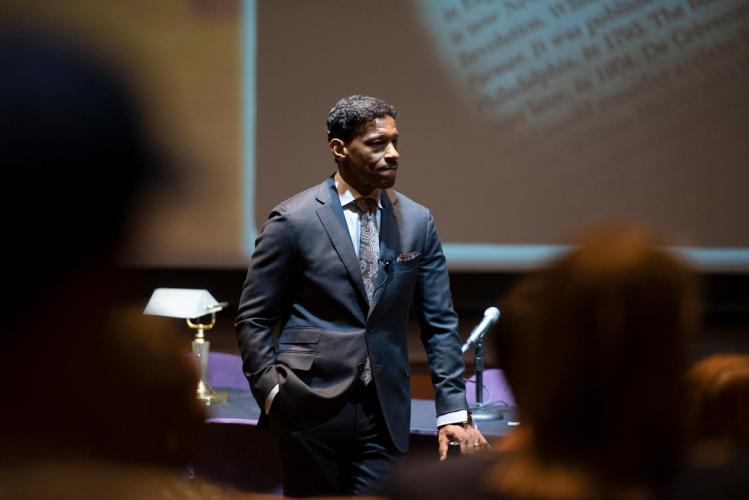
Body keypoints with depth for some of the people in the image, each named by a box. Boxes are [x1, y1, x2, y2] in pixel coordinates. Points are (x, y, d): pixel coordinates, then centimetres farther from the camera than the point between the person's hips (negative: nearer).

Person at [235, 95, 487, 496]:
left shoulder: (417, 222, 7)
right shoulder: (294, 220, -4)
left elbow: (439, 324, 7)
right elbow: (254, 320, 0)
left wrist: (453, 410, 0)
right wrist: (271, 392, -9)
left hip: (385, 414, 3)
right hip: (311, 411, -2)